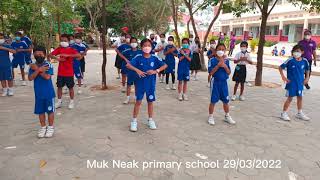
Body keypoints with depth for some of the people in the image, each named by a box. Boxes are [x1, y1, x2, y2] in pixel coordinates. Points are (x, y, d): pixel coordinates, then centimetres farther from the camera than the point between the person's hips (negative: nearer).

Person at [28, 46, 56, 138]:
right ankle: (43, 127, 30)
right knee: (40, 111, 14)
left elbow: (47, 77, -23)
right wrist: (39, 70, -20)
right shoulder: (33, 66, 0)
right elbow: (30, 78, -10)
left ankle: (51, 127, 24)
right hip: (38, 93, 4)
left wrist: (36, 69, -16)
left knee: (50, 110, 8)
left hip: (49, 93, -4)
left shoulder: (48, 65, -12)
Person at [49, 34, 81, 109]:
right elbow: (50, 55, 0)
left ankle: (71, 102, 20)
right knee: (59, 87, 10)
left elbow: (79, 55, -25)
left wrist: (67, 55, -31)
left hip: (69, 73, -3)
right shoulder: (59, 49, 4)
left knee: (70, 87, 6)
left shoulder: (71, 49, -7)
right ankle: (59, 102, 23)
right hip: (60, 72, 4)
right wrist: (57, 58, -19)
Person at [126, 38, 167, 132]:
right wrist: (137, 70, -24)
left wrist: (156, 71, -18)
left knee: (150, 101, 12)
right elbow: (128, 65, -10)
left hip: (151, 84, 1)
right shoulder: (138, 57, -7)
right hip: (140, 83, -1)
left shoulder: (154, 58, -5)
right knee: (138, 101, 4)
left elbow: (165, 65, -6)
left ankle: (150, 120, 29)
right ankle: (134, 121, 17)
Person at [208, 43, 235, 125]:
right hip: (215, 82, -4)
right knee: (213, 101, 3)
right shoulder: (212, 60, -8)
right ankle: (211, 117, 19)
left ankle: (227, 116, 31)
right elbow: (211, 73, -14)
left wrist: (225, 66, -16)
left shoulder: (226, 60, 3)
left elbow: (229, 72, 1)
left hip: (224, 82, 4)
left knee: (226, 101, 13)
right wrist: (218, 65, -22)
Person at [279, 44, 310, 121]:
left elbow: (307, 69, 15)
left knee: (300, 97, 16)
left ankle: (300, 113, 31)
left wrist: (307, 78, 6)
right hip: (291, 83, -5)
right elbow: (280, 67, -9)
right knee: (289, 98, 1)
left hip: (300, 83, 5)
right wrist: (283, 76, -14)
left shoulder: (304, 61, -3)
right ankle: (284, 113, 12)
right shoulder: (290, 60, -15)